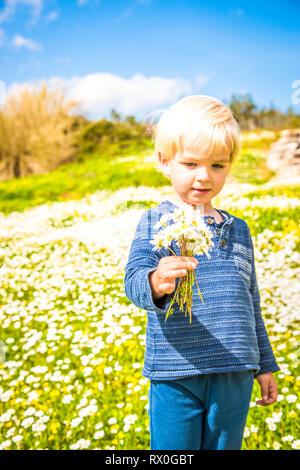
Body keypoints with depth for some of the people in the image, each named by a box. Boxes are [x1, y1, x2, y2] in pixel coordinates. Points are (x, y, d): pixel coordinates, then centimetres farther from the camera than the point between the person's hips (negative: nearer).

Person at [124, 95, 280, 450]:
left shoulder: (239, 230, 10)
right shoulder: (155, 223, -4)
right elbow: (134, 279, -19)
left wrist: (264, 365, 19)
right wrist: (155, 283, -43)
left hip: (235, 376, 4)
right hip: (176, 376, -4)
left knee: (224, 446, 18)